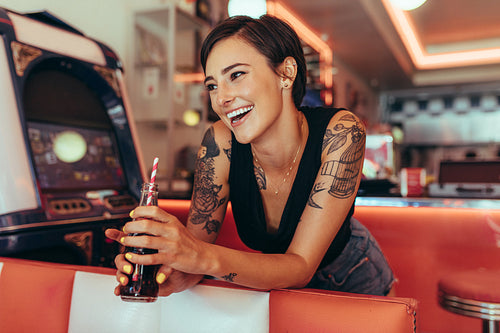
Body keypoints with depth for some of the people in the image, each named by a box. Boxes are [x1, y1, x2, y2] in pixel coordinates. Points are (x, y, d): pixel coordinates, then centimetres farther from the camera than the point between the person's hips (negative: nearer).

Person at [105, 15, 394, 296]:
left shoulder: (340, 133, -27)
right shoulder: (222, 143, -22)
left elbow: (302, 265, -29)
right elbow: (197, 241, -16)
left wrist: (206, 258, -44)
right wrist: (179, 274, -38)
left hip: (355, 282, 1)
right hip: (272, 284, 0)